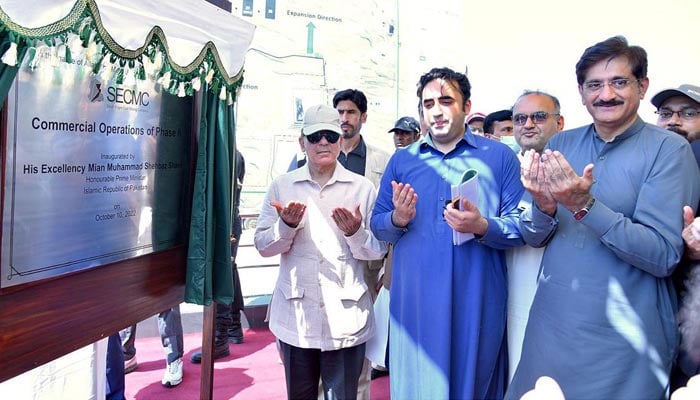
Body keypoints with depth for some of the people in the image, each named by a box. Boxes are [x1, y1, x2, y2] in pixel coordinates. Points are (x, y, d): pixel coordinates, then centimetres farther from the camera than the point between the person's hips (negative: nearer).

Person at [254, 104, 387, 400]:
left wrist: (355, 233, -20)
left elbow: (378, 251, -1)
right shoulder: (282, 186, 2)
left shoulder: (363, 188, -1)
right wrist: (287, 226, -17)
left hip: (346, 317, -1)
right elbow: (262, 246, 1)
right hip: (296, 315, 2)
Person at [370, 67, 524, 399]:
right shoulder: (401, 160, 10)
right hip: (414, 300, 2)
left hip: (478, 302, -1)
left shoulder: (499, 156, 3)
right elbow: (376, 224, 9)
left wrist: (483, 227, -21)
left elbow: (520, 226, -2)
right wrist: (398, 219, -13)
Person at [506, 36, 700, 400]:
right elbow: (533, 237, 4)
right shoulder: (560, 145, 2)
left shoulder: (669, 149, -9)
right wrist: (544, 206, -18)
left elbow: (664, 256, -17)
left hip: (625, 338, -4)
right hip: (550, 325, 4)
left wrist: (584, 205, -27)